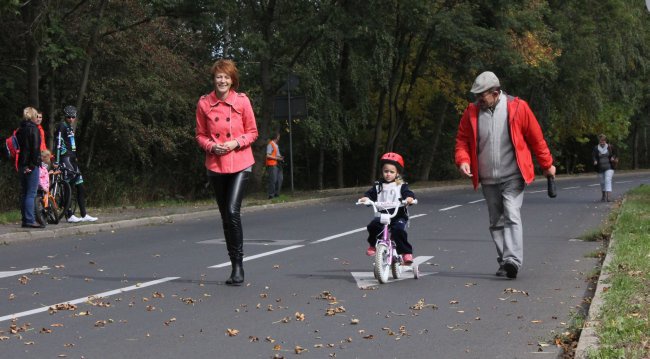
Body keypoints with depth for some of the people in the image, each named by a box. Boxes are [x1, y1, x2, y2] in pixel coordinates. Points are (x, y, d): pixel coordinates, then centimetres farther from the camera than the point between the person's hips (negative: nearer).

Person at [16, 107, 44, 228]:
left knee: (24, 193, 11)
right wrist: (33, 164, -14)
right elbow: (35, 147, -17)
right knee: (31, 193, -9)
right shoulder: (33, 128, -9)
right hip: (31, 165, -8)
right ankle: (30, 220, -12)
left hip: (22, 164, 8)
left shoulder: (20, 129, 15)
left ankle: (24, 219, 13)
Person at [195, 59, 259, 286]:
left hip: (240, 164, -3)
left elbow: (252, 132, 3)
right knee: (225, 216, 9)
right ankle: (235, 266, 20)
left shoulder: (242, 101, -4)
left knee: (233, 210, -19)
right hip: (215, 165, 3)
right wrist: (211, 146, -11)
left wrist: (236, 143, -14)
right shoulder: (204, 103, 1)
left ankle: (238, 264, -9)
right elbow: (200, 134, 8)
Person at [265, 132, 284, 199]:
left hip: (277, 164, 9)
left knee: (280, 179, 5)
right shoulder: (270, 144, -8)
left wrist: (280, 157, 7)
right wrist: (277, 158, -17)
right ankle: (271, 195, -8)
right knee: (273, 180, -11)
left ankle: (276, 193, 11)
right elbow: (268, 155, -14)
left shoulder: (276, 144, 20)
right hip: (272, 164, -9)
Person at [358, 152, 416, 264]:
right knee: (373, 226, -24)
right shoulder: (378, 185, 14)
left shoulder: (401, 186, 6)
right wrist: (365, 198, -15)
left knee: (398, 230, -30)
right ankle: (373, 245, 3)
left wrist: (409, 197, -32)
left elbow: (408, 192, -9)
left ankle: (406, 252, -17)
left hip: (398, 215, -3)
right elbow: (371, 194, 7)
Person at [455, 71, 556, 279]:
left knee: (512, 215, -18)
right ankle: (504, 263, 18)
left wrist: (547, 164, 9)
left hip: (513, 177, -4)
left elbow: (536, 137, 2)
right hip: (488, 180, 4)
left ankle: (513, 260, -25)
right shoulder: (472, 112, 2)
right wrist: (463, 160, -10)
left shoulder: (517, 108, -6)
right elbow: (462, 139, 10)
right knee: (496, 222, 9)